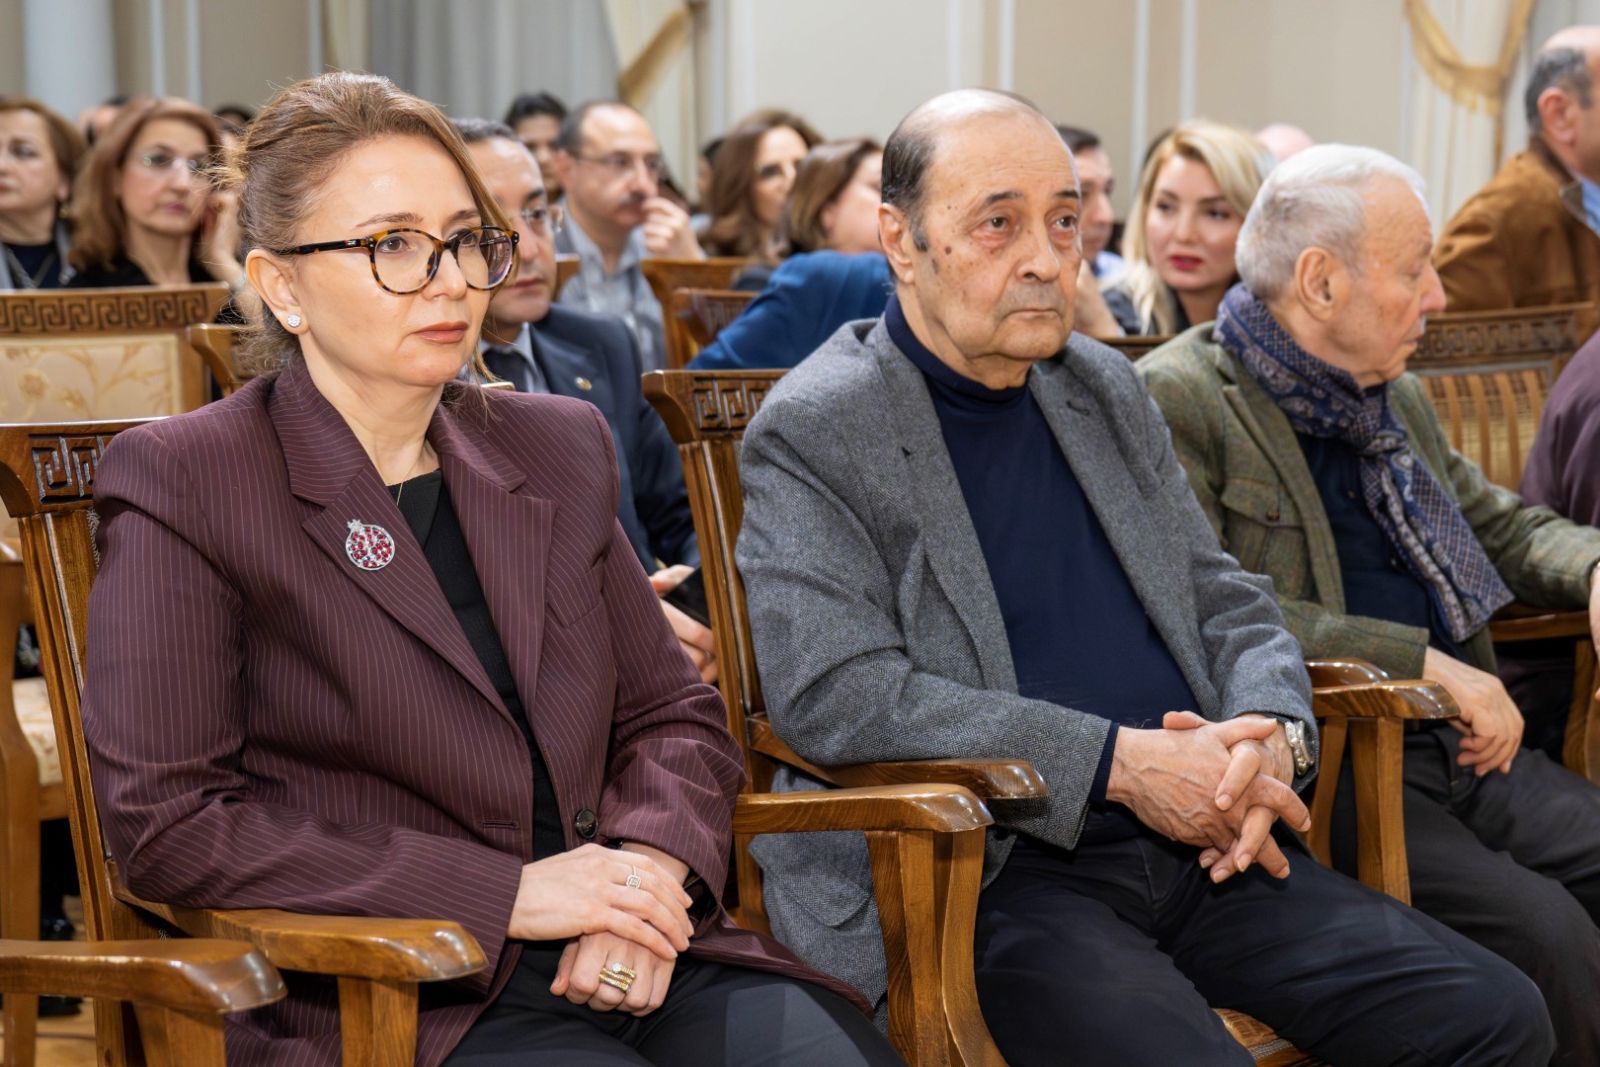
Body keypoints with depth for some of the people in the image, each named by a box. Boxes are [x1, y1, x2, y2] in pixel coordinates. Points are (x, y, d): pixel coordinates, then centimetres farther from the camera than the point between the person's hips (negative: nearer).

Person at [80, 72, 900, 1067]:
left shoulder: (557, 446, 15)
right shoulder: (183, 484, -3)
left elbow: (673, 712, 18)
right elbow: (164, 816, -9)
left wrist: (651, 864, -6)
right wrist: (504, 891, -13)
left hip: (633, 961, 5)